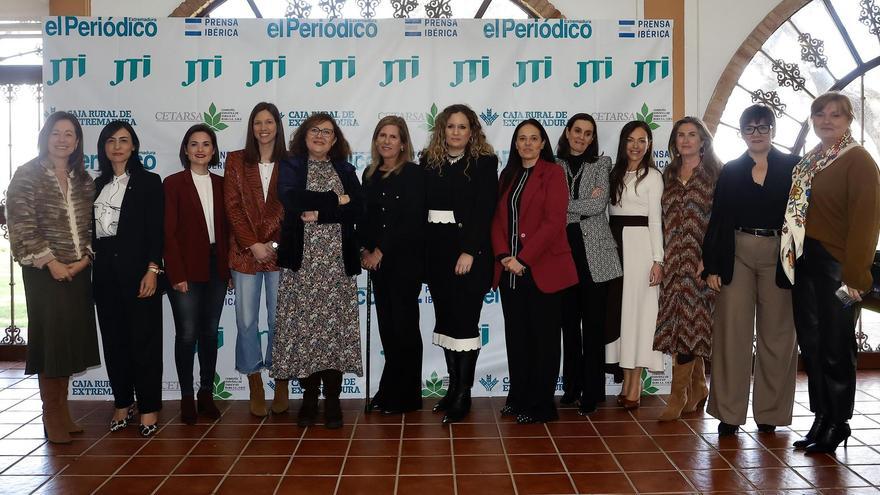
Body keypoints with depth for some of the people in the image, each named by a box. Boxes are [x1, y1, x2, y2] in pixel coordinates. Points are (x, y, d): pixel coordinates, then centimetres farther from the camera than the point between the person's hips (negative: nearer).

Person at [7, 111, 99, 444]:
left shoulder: (83, 179, 11)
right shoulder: (28, 176, -3)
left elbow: (91, 225, 10)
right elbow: (22, 226, -10)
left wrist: (85, 258, -5)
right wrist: (51, 262, -14)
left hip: (79, 270, 5)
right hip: (44, 271, -5)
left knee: (72, 338, 8)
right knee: (50, 338, -2)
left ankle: (62, 408, 20)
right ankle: (51, 414, 9)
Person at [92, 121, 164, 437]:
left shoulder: (148, 182, 0)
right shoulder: (98, 184, 14)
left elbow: (157, 230, -7)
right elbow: (92, 228, 13)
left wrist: (152, 270, -14)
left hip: (137, 268, -5)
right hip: (105, 270, 5)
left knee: (144, 339, -1)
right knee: (113, 338, 9)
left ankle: (149, 408, 6)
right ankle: (123, 402, 20)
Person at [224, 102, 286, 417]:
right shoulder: (236, 161, 6)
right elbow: (232, 207, 0)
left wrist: (274, 244, -8)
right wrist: (253, 245, -9)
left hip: (280, 252, -1)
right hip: (245, 252, 1)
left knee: (280, 320, 3)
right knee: (246, 321, 4)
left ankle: (281, 383, 17)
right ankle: (255, 387, 16)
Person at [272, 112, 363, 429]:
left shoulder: (345, 170, 15)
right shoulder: (290, 166, 10)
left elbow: (357, 210, -1)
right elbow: (290, 199, -11)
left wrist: (317, 212, -11)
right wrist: (335, 200, -8)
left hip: (338, 259, 1)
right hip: (302, 258, -1)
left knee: (335, 324, -2)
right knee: (304, 324, -2)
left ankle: (332, 400, 5)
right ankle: (309, 398, 10)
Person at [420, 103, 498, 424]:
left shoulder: (484, 163, -2)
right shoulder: (429, 161, 9)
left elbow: (485, 210, -10)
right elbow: (421, 206, 7)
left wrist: (469, 251, -18)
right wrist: (420, 251, -1)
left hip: (469, 251, -4)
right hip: (436, 250, 5)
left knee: (464, 321, -4)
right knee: (445, 319, 9)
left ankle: (463, 395, 3)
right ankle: (453, 387, 19)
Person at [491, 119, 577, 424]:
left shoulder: (553, 173, -2)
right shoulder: (508, 175, 16)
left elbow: (553, 222, -12)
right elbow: (498, 219, 10)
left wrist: (523, 259, -15)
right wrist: (503, 256, -6)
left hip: (542, 269, -5)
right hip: (510, 269, 5)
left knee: (543, 338, 1)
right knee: (516, 336, 10)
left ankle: (541, 405, 10)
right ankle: (518, 398, 22)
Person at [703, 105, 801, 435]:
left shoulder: (792, 167, 4)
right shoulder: (731, 171, 8)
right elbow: (717, 221, 6)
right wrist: (711, 267, 0)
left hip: (779, 258, -1)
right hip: (737, 256, 1)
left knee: (777, 335, 6)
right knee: (732, 335, 0)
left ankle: (770, 412, 18)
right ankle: (729, 412, 7)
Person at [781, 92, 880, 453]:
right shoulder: (808, 162, 15)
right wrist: (792, 260, 7)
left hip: (836, 267, -7)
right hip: (804, 265, 7)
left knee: (835, 348, 1)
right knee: (811, 345, 11)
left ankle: (837, 424, 16)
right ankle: (821, 419, 23)